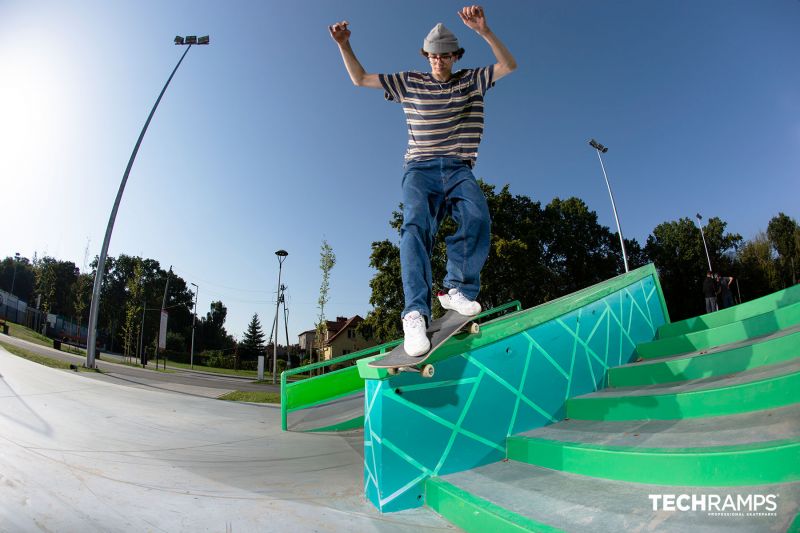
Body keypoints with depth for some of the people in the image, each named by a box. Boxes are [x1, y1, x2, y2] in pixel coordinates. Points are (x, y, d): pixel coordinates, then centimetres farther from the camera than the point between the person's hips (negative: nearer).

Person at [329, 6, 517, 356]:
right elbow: (360, 79, 21)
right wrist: (344, 45, 7)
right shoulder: (409, 82, 17)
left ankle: (458, 289, -23)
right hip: (420, 170, -1)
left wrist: (484, 32, -7)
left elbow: (509, 66, 7)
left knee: (477, 216, -31)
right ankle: (416, 313, -38)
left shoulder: (471, 81, 18)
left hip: (459, 170, 2)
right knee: (416, 225, -30)